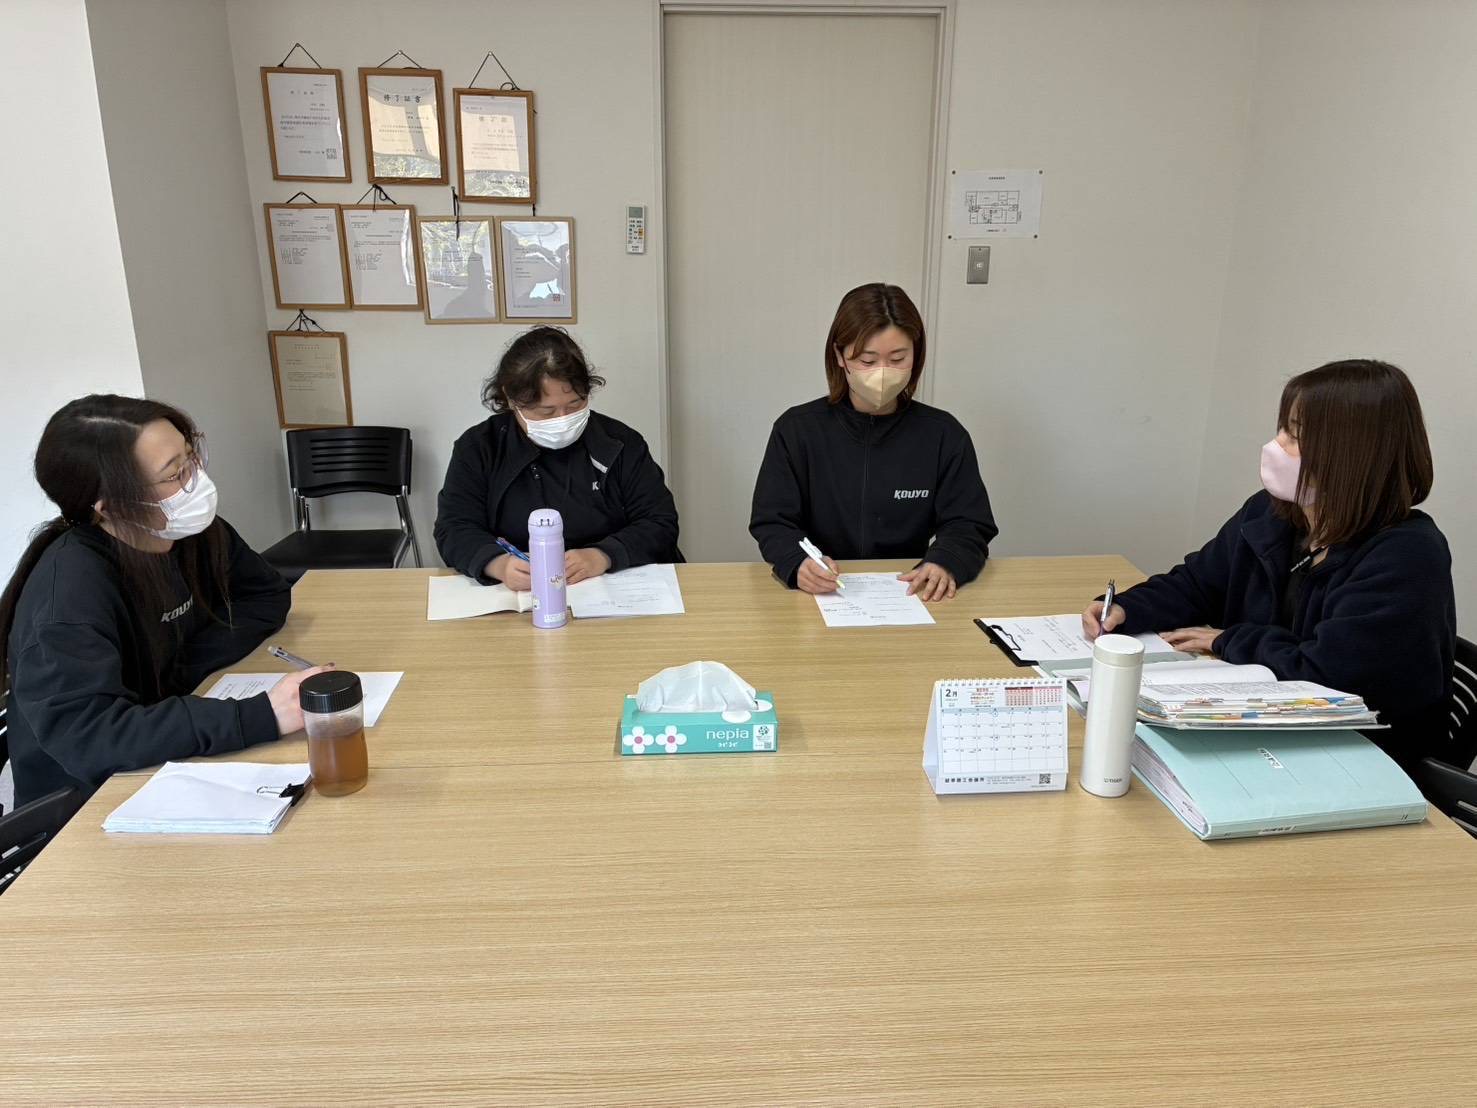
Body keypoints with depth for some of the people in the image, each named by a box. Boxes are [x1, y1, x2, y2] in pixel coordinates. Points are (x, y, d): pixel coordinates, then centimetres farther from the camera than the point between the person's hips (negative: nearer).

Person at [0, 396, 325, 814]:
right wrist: (260, 716, -43)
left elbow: (267, 594, 4)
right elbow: (82, 735, -36)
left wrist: (184, 669, -13)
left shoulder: (192, 531, -6)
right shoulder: (70, 586, -26)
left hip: (170, 767, 6)